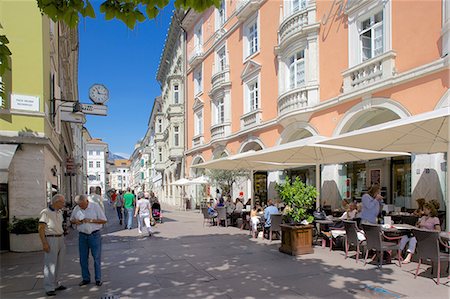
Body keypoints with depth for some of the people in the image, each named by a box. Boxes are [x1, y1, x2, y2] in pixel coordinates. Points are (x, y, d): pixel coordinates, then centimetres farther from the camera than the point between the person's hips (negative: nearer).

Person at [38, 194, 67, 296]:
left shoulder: (59, 212, 11)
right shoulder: (45, 212, -13)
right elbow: (41, 229, -15)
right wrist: (44, 243, -21)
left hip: (60, 239, 8)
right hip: (50, 240, -8)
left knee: (58, 263, 11)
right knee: (50, 264, -6)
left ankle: (55, 284, 20)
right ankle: (49, 288, -1)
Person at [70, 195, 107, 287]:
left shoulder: (95, 207, -9)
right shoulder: (76, 209, 2)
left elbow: (104, 220, -9)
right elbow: (71, 220, 16)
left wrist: (91, 220, -20)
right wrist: (75, 221, -8)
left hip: (94, 235, -4)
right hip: (82, 235, 4)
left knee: (97, 258, 2)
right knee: (83, 258, 9)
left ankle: (98, 279, 12)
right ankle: (86, 279, 23)